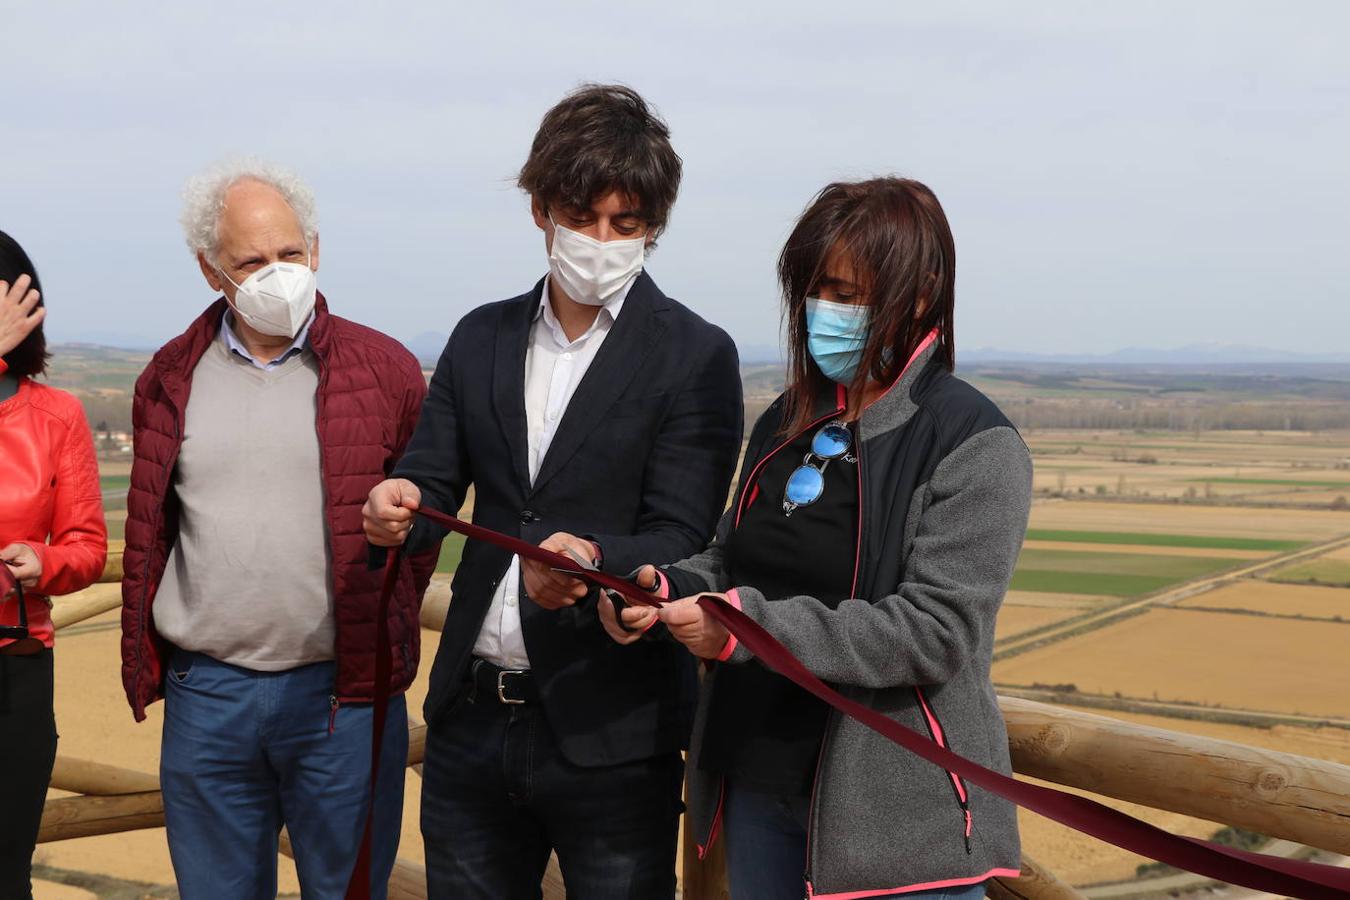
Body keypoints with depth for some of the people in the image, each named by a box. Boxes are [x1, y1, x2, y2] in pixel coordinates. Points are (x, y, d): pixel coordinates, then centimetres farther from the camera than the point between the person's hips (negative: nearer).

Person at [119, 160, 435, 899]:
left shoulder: (385, 369, -1)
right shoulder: (171, 379, 8)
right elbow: (147, 534, 13)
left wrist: (384, 635, 0)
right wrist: (141, 664, 11)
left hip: (343, 694, -2)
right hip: (205, 695, 3)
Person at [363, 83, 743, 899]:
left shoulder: (696, 358, -5)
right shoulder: (482, 338, 9)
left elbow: (680, 541, -10)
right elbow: (436, 480, 8)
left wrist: (593, 561, -31)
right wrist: (399, 507, -16)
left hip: (610, 733, -4)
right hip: (472, 712, 4)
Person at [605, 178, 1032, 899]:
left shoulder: (975, 446, -12)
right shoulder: (788, 423, 9)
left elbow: (938, 631, -20)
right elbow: (732, 561, 18)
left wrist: (752, 626, -26)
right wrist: (669, 589, -5)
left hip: (897, 812, -6)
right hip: (757, 789, 6)